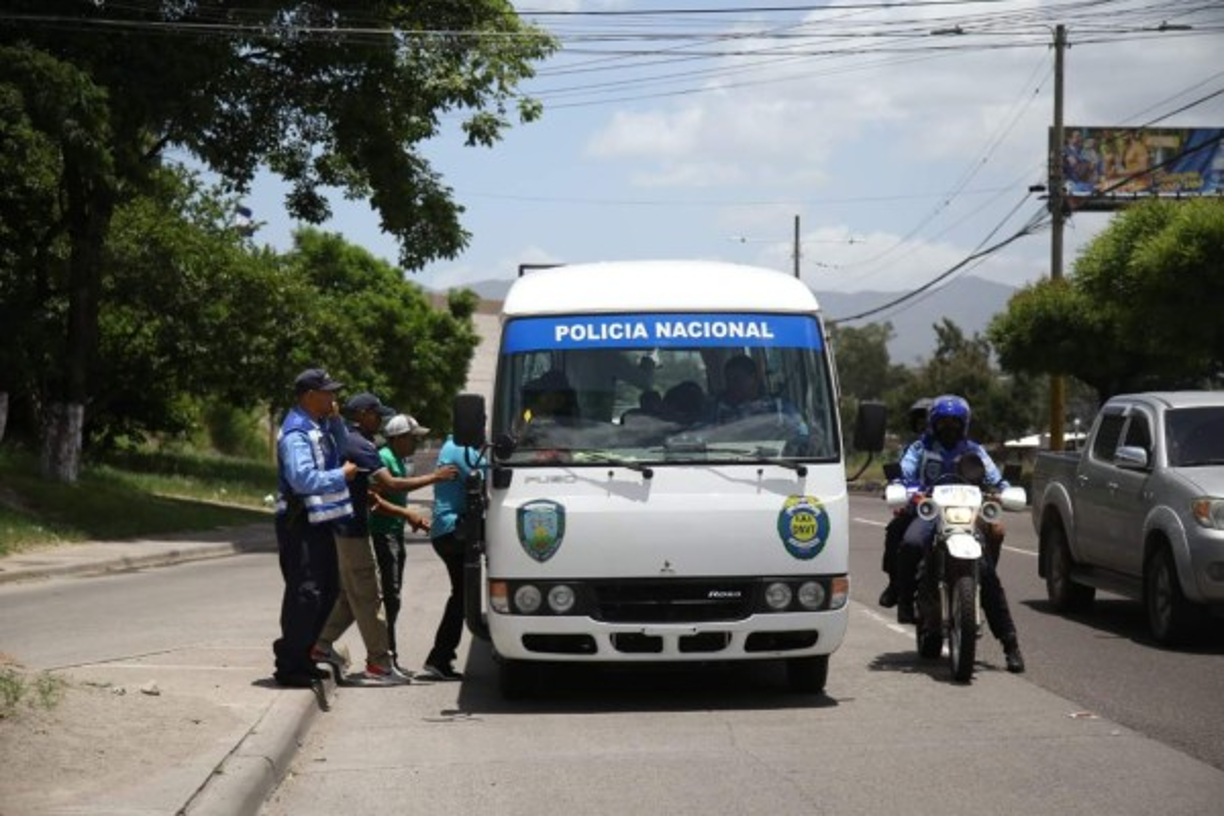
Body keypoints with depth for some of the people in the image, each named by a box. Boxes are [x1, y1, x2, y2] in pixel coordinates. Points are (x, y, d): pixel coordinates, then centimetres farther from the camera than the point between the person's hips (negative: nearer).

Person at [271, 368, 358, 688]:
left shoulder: (319, 427, 13)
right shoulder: (296, 433, -18)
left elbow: (342, 447, 25)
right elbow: (304, 479, -27)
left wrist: (336, 420, 9)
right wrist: (341, 475, -16)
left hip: (320, 520, 11)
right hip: (300, 524, -10)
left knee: (327, 590, 16)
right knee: (305, 593, -10)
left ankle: (302, 658, 25)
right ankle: (289, 665, -4)